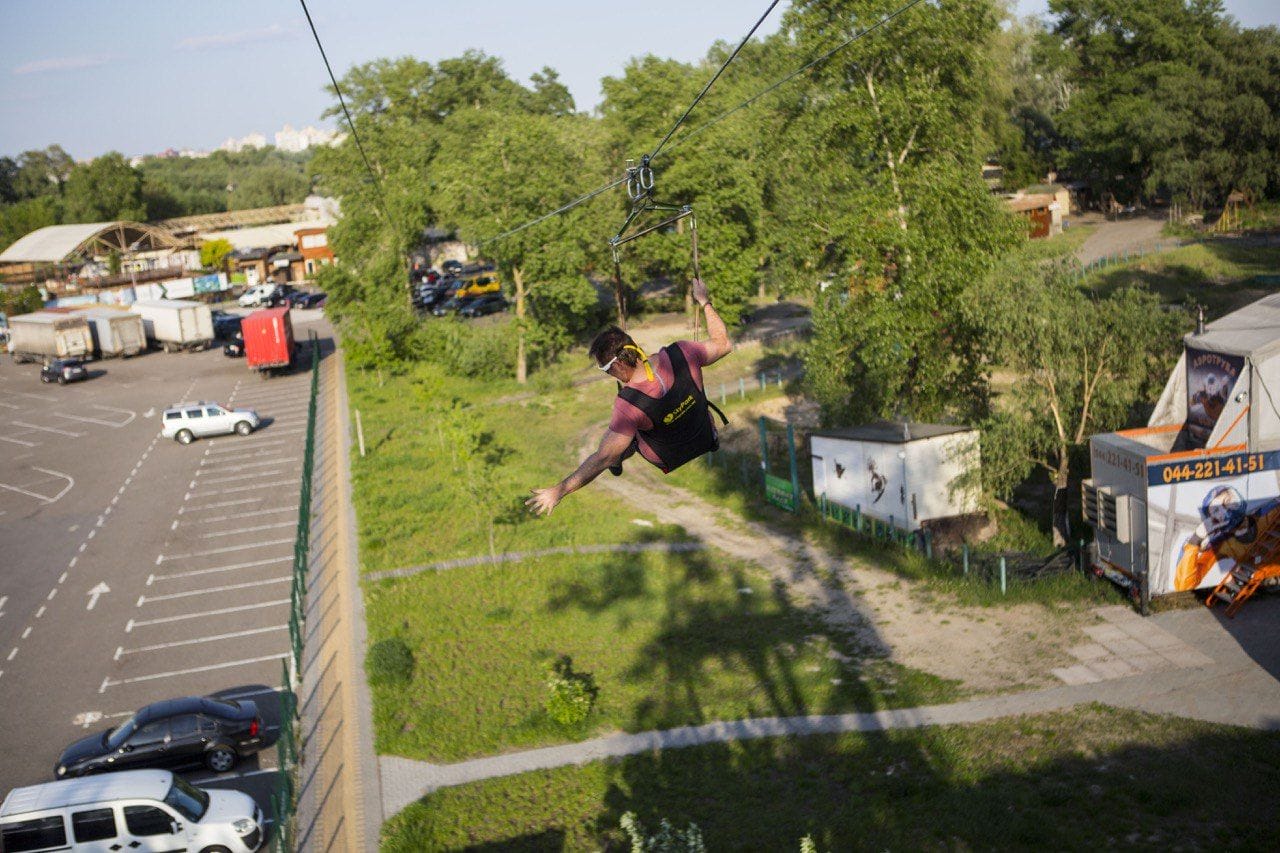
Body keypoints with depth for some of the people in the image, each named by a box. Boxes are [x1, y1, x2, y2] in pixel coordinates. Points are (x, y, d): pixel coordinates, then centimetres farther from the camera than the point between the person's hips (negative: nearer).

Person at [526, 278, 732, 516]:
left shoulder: (630, 404, -39)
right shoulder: (680, 353, -29)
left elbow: (602, 458, -37)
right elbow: (723, 344, -9)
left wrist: (557, 491, -32)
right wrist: (705, 302, 3)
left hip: (670, 459, -4)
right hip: (706, 439, 4)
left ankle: (618, 462, 49)